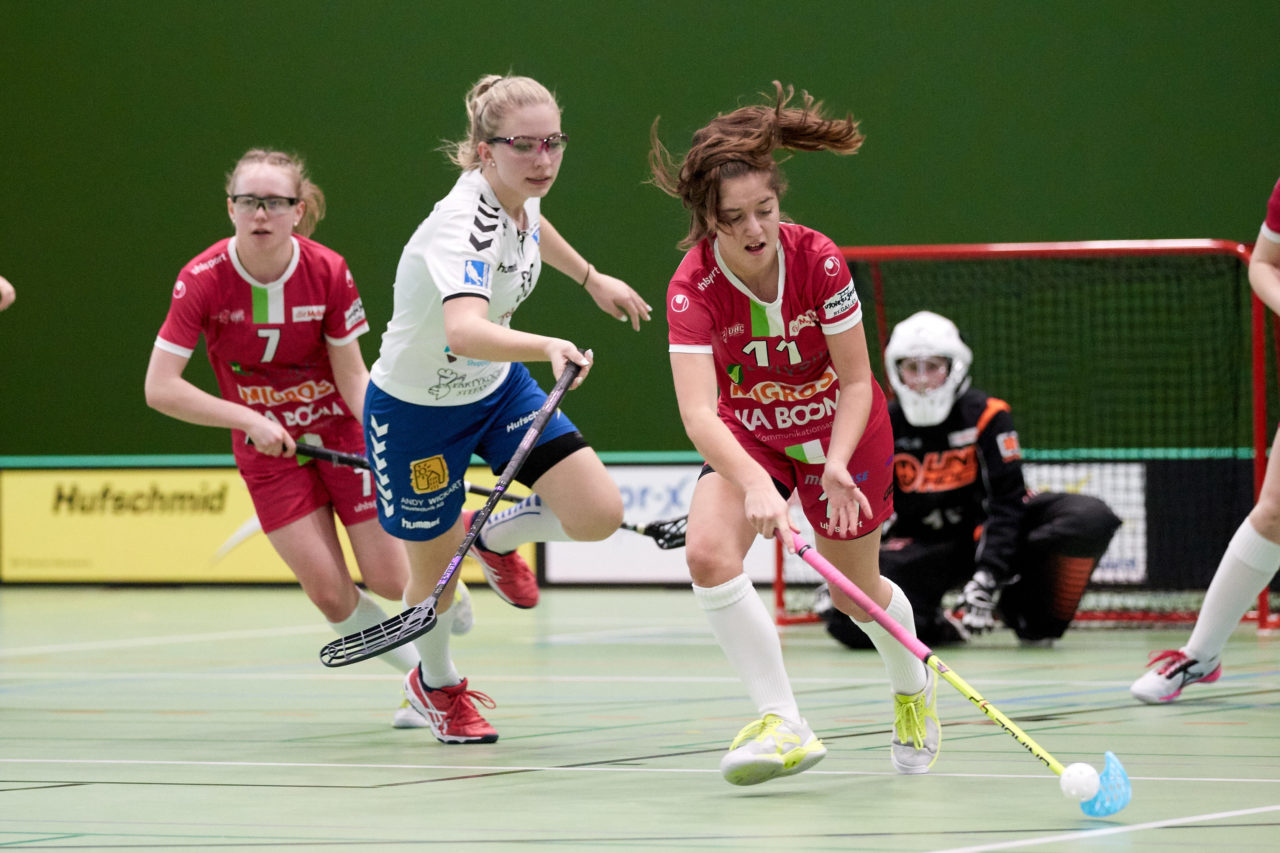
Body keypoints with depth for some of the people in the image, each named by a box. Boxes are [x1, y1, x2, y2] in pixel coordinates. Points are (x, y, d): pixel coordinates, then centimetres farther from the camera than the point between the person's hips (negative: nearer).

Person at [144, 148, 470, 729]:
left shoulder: (328, 273, -17)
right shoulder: (204, 280, -19)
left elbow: (354, 378, -10)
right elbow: (160, 387, -19)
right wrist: (250, 419, -25)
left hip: (342, 428, 0)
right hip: (266, 446, 0)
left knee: (390, 579, -5)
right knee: (329, 594, -9)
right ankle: (419, 665, 16)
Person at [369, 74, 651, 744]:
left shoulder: (519, 196, -12)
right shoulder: (464, 225, -37)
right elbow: (464, 331, -57)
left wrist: (590, 277, 27)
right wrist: (547, 347, -72)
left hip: (498, 386, 7)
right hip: (417, 409, -7)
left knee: (599, 514, -9)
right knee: (436, 571, 9)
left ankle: (497, 535, 25)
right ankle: (436, 683, 44)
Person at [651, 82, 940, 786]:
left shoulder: (818, 262, -27)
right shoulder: (693, 287, -29)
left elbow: (857, 383, -18)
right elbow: (699, 412, -41)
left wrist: (837, 465, -34)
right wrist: (755, 486, -57)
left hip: (839, 428, 0)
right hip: (747, 433, 0)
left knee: (855, 593, 10)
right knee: (708, 550, -26)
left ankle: (914, 685, 45)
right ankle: (783, 725, -20)